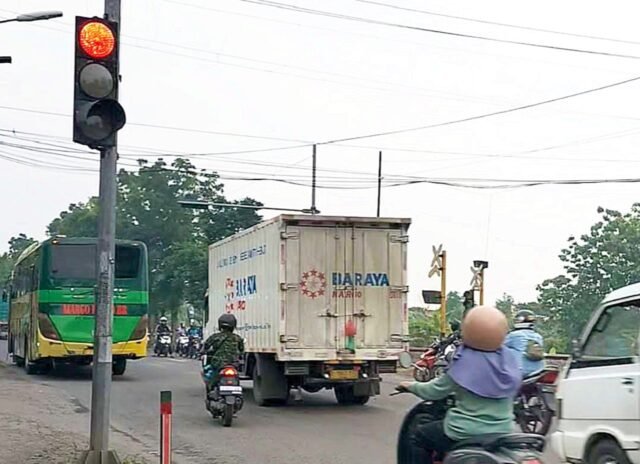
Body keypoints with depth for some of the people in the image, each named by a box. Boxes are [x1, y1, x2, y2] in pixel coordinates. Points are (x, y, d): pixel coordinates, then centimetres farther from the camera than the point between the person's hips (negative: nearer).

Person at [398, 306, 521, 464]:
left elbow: (436, 391, -5)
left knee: (419, 437, 18)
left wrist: (412, 386, 15)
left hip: (466, 434, -5)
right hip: (503, 433, 5)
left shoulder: (465, 361, -16)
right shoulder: (510, 358, -3)